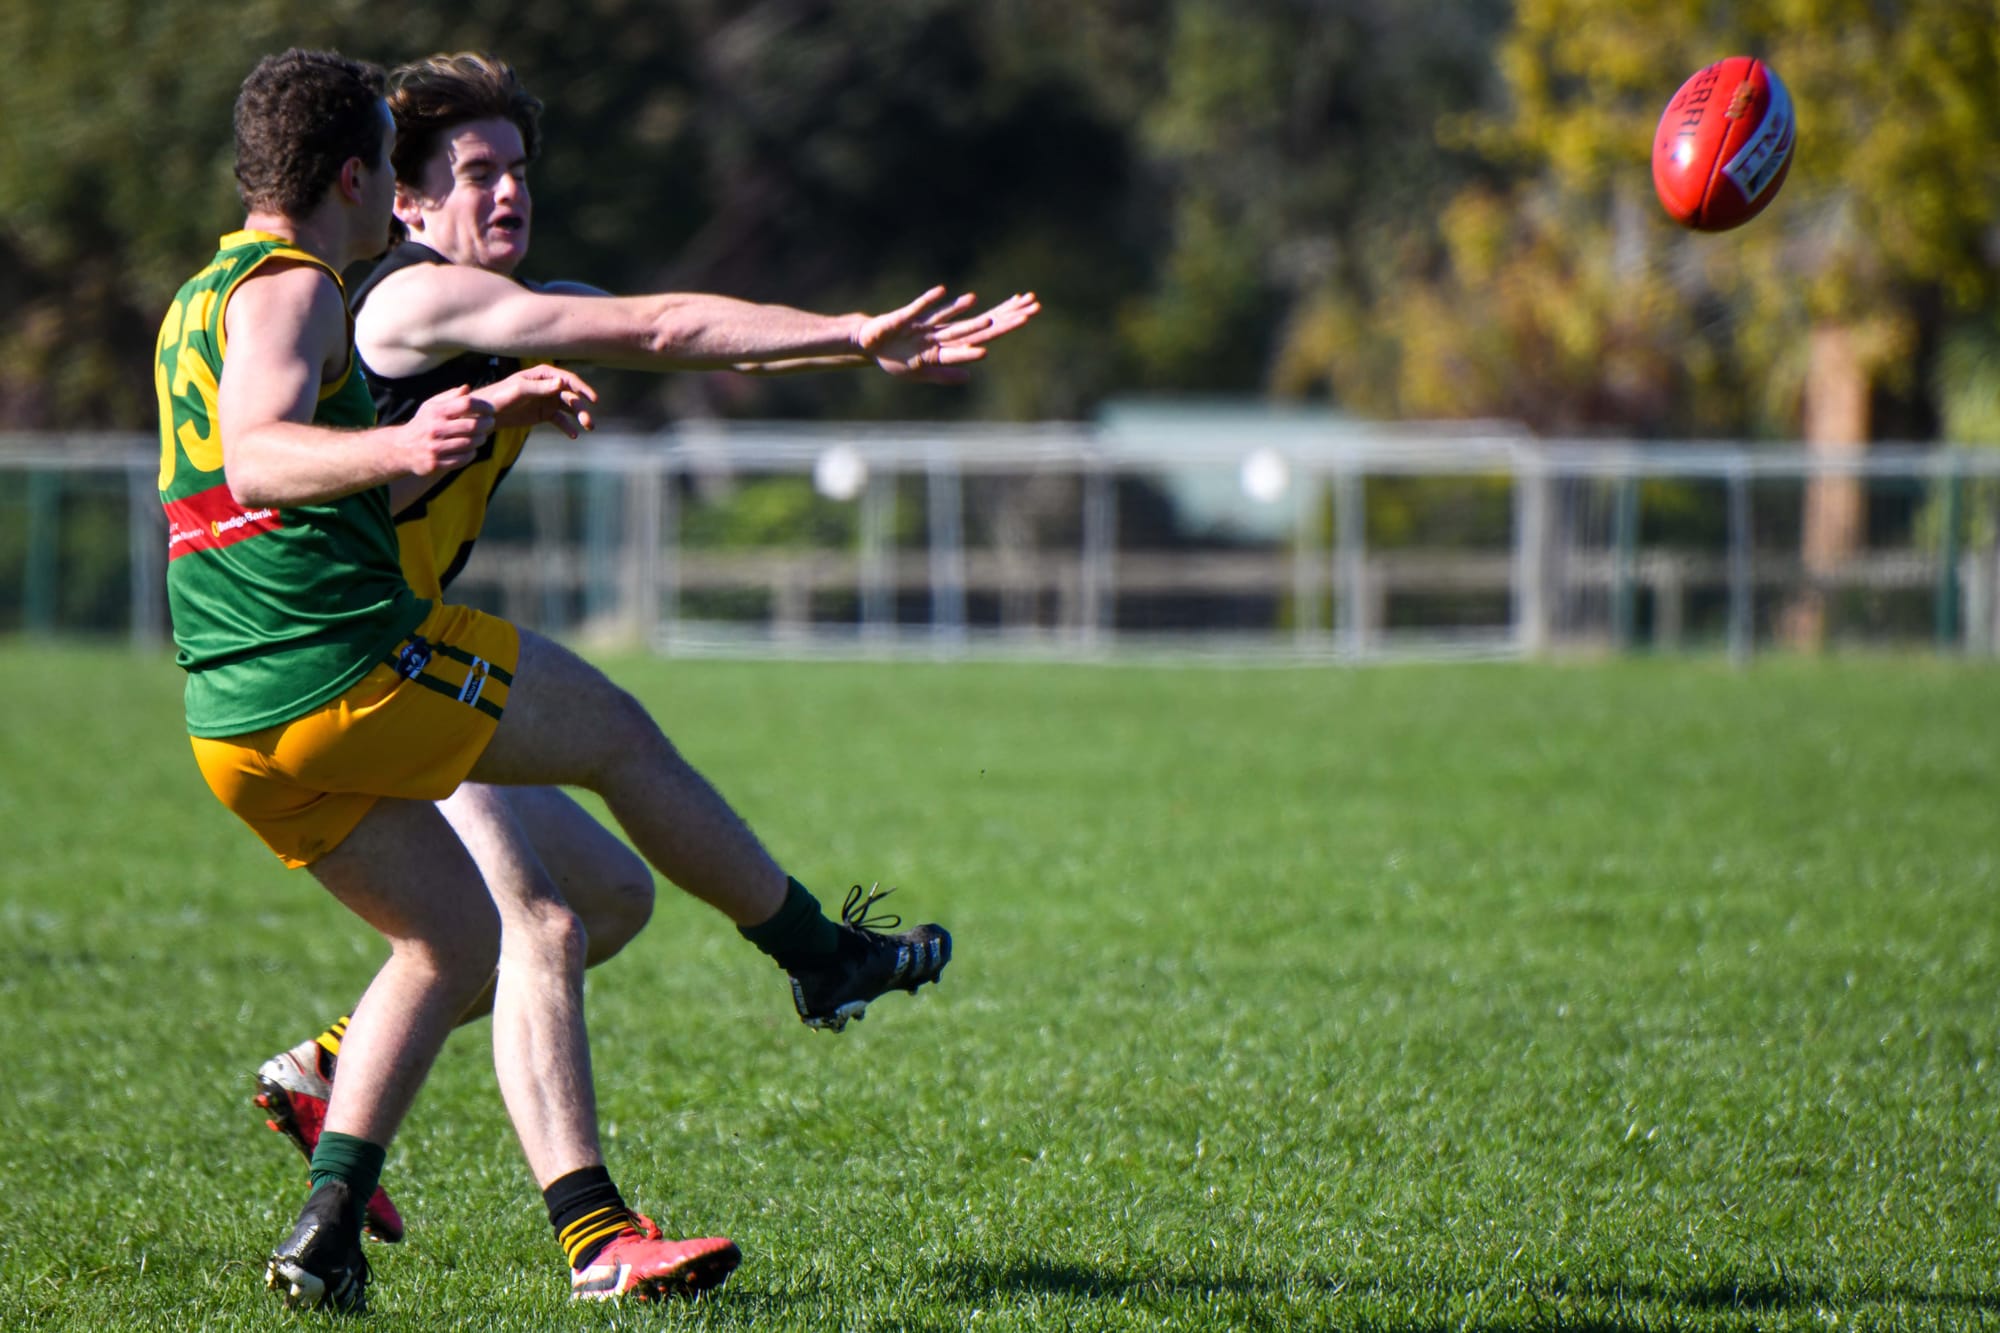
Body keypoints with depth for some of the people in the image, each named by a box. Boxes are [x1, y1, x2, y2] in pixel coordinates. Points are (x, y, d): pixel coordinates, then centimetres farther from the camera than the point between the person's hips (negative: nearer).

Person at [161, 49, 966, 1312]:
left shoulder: (204, 297, 20)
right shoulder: (286, 288, -11)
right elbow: (255, 457, -31)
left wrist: (490, 406, 38)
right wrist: (398, 446, -48)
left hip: (238, 726, 10)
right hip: (353, 666, -10)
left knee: (466, 943, 15)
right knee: (620, 734, 10)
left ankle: (329, 1224, 0)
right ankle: (824, 955, 25)